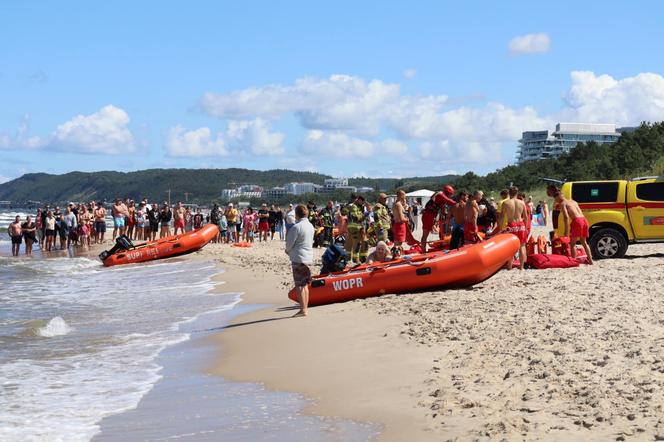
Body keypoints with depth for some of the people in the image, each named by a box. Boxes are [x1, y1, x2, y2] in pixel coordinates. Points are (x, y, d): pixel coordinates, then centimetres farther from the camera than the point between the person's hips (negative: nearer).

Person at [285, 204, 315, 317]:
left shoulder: (296, 227, -17)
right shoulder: (310, 226, 9)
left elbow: (289, 243, -13)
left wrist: (288, 250, 10)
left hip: (298, 258, -8)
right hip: (309, 258, 8)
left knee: (299, 285, -5)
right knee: (305, 285, 14)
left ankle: (302, 310, -7)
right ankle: (305, 308, 15)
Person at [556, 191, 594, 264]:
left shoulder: (563, 203, 3)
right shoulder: (573, 202, 27)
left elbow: (566, 216, -10)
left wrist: (566, 230, -13)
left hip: (577, 221, -7)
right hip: (584, 220, 7)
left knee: (572, 243, 1)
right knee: (584, 242, 21)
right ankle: (590, 260, 23)